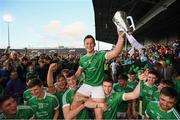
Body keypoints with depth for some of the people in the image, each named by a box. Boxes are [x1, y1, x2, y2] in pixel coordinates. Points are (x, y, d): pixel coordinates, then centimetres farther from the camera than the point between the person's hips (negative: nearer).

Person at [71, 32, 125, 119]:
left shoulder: (100, 55, -7)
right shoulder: (82, 59, 6)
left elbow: (116, 53, -21)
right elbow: (79, 72, 17)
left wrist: (121, 37, -29)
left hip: (98, 87, -3)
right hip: (86, 85, 3)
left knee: (99, 115, 3)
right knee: (73, 109, -1)